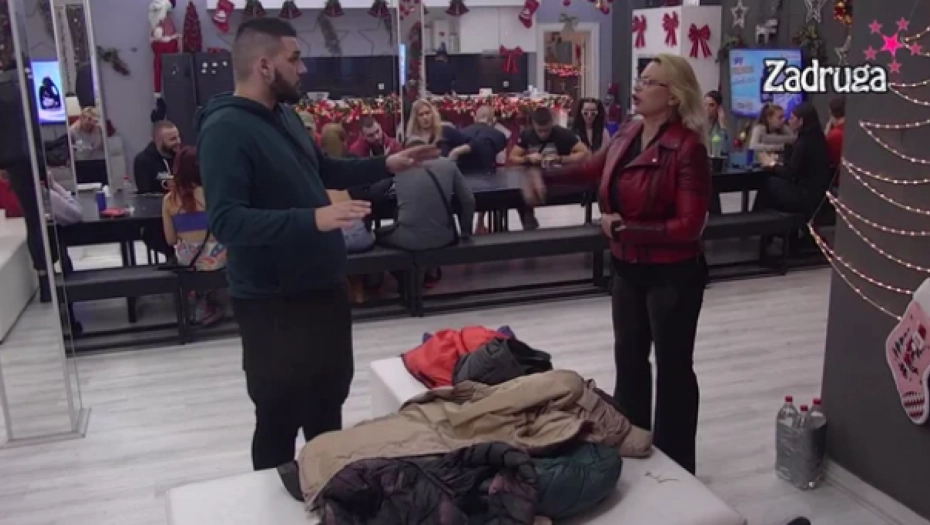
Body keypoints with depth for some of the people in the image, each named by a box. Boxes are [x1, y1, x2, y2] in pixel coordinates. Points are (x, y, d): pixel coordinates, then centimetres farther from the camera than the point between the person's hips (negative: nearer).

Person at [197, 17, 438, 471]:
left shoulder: (284, 115, 8)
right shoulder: (225, 130, -21)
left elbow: (322, 170, 24)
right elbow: (226, 221, -31)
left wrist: (384, 165, 14)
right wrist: (313, 219, -38)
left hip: (322, 287, 10)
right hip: (274, 302, -9)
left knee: (328, 404, 23)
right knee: (280, 417, 5)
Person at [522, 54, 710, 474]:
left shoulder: (688, 148, -21)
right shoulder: (627, 134, 1)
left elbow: (689, 226, -25)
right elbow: (595, 167, 20)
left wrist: (623, 227, -21)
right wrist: (546, 177, 11)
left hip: (672, 274, -8)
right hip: (628, 268, 8)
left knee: (672, 366, 7)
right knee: (629, 356, 20)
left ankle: (675, 465, 25)